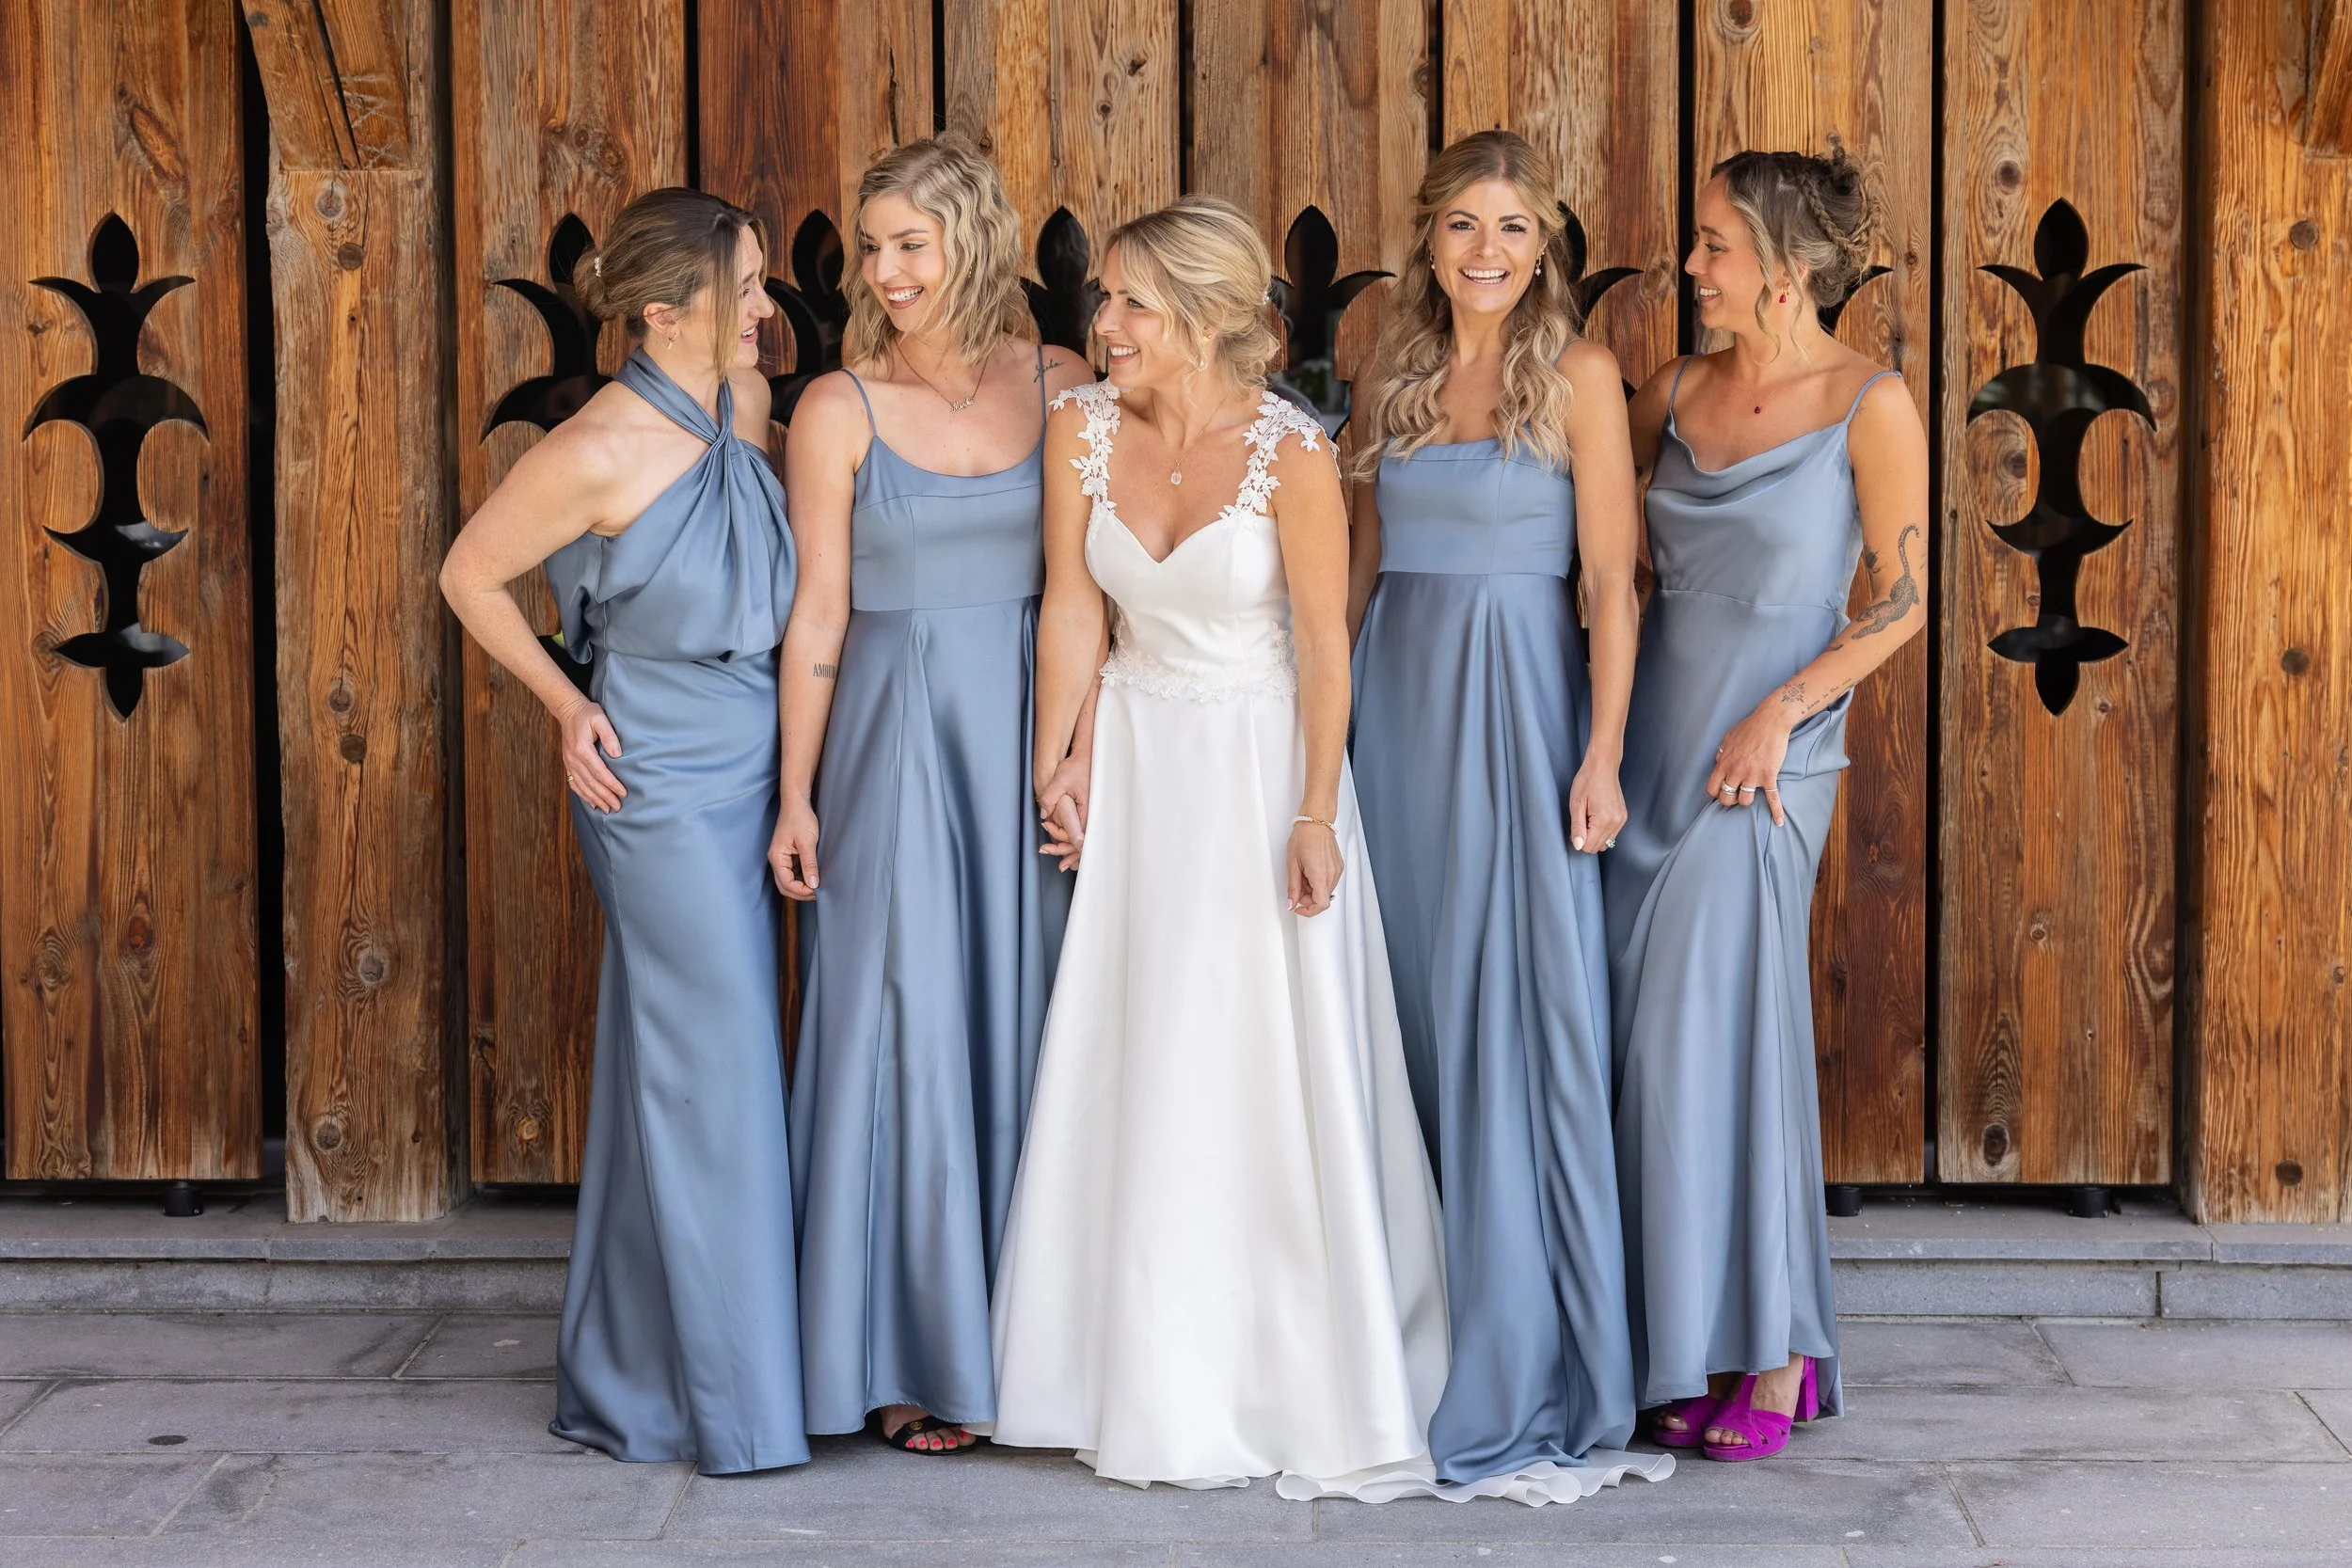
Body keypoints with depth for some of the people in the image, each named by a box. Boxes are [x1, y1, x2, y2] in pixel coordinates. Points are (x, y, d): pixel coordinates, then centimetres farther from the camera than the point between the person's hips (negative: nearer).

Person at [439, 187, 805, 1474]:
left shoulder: (746, 403, 3)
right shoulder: (597, 452, -18)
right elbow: (470, 575, -4)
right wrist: (566, 706, -5)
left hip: (747, 774, 7)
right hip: (665, 786, -7)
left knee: (669, 1071, 13)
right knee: (717, 1073, -4)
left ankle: (627, 1386, 24)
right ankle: (735, 1408, 5)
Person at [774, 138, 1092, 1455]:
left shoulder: (1061, 387, 3)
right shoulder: (840, 409, -2)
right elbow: (818, 616, -1)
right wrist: (796, 795, -3)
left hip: (1034, 737, 2)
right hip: (897, 740, -2)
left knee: (1029, 1026, 7)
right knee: (907, 1025, -1)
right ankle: (913, 1356, 8)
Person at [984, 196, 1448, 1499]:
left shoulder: (1290, 451, -16)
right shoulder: (1082, 428, -4)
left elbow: (1323, 644, -12)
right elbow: (1072, 612, 2)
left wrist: (1315, 813, -15)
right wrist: (1053, 769, 0)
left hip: (1263, 761, -4)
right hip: (1139, 761, 4)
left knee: (1280, 1073, -2)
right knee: (1136, 1076, 7)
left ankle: (1302, 1385, 12)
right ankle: (1159, 1391, 19)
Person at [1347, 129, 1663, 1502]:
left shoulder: (1577, 374, -3)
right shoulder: (1398, 375, 12)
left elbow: (1612, 581, -6)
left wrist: (1603, 755, -13)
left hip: (1520, 696, -5)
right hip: (1398, 697, 5)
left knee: (1526, 1018, -5)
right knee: (1415, 1013, 8)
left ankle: (1534, 1374, 2)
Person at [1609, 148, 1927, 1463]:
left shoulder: (1870, 403, -7)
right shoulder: (1677, 395, 9)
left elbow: (1903, 600, -7)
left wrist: (1779, 714, -13)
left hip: (1771, 754, -5)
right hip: (1659, 734, 5)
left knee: (1720, 1033, -9)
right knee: (1666, 1042, 3)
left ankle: (1775, 1352, 4)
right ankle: (1693, 1350, 12)